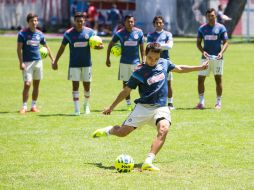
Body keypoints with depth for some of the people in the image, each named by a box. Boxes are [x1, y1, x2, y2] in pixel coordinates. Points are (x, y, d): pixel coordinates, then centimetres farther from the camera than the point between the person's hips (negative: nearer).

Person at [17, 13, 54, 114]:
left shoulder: (39, 34, 8)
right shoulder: (22, 33, -6)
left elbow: (46, 47, 19)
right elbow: (19, 49, -8)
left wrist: (52, 59, 14)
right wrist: (21, 62, -16)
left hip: (38, 61, 5)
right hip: (27, 62, -5)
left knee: (36, 85, 7)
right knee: (27, 84, -10)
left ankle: (33, 105, 17)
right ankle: (24, 106, -3)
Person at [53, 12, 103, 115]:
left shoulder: (90, 32, -1)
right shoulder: (69, 33, -5)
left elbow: (95, 44, 6)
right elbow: (62, 48, 3)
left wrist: (99, 46, -20)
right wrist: (55, 61, 2)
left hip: (86, 64, 2)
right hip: (74, 64, -1)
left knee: (87, 86, 8)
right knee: (75, 86, -4)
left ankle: (86, 105, 32)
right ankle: (77, 109, -1)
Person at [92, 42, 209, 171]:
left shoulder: (164, 63, 7)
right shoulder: (139, 72, -4)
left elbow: (180, 69, 27)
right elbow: (126, 91, 5)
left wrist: (199, 67, 31)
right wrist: (112, 107, 9)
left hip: (161, 108, 2)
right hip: (143, 107, -2)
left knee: (163, 129, -29)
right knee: (122, 132, -7)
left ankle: (148, 162, -36)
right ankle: (109, 130, 31)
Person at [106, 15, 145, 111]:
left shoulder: (139, 32, -1)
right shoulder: (120, 33, -4)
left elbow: (142, 48, 6)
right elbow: (110, 45, 6)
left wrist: (143, 61, 1)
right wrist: (108, 58, 4)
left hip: (136, 61, 0)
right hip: (124, 62, 0)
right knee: (125, 82, 4)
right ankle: (128, 104, 13)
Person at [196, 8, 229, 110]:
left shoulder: (221, 28, 1)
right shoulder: (202, 28, 7)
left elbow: (225, 42, 0)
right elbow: (198, 42, 10)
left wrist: (221, 52, -17)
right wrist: (202, 51, -9)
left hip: (217, 57, -2)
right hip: (205, 57, 2)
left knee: (218, 79, 0)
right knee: (200, 79, -1)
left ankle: (218, 102, 8)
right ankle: (201, 102, 8)